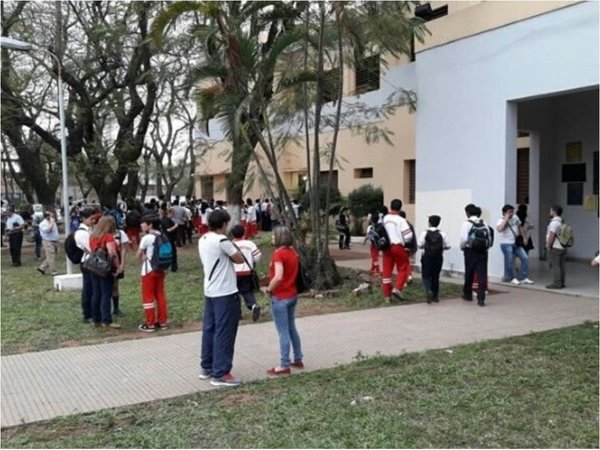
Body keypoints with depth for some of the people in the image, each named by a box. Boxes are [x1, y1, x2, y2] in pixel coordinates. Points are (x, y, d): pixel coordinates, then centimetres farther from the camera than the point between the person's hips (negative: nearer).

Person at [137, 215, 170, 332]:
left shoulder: (146, 238, -16)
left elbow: (138, 255, -8)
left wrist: (144, 258, 10)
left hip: (149, 270, -7)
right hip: (160, 269, 7)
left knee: (148, 296, 2)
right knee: (160, 295, 13)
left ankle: (150, 324, 6)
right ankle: (162, 321, 19)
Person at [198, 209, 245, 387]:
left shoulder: (202, 240, 9)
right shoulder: (221, 240, -18)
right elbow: (239, 259, -10)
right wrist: (233, 249, 6)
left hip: (210, 291, 9)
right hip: (225, 293, -9)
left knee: (209, 329, 15)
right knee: (224, 332, -3)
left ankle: (207, 368, 25)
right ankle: (220, 374, 2)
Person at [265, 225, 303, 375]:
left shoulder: (278, 253, -18)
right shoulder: (292, 252, 6)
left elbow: (278, 277, -29)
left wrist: (269, 290, -16)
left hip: (280, 297, -8)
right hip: (292, 295, 8)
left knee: (283, 332, -1)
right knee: (292, 328, 19)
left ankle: (284, 365, 7)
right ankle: (298, 360, 28)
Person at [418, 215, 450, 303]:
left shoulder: (425, 233, -7)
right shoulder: (442, 234, -3)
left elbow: (420, 245, -9)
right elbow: (447, 246, -2)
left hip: (427, 257, -2)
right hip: (438, 257, 2)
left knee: (426, 276, 6)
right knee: (435, 276, 13)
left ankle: (429, 291, -20)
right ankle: (435, 296, 17)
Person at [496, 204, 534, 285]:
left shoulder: (515, 218, 8)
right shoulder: (501, 221, -12)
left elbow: (520, 227, 24)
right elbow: (499, 229, -34)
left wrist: (523, 237, 19)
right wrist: (506, 219, -26)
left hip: (516, 243, 6)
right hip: (506, 244, -6)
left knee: (525, 258, -1)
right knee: (509, 261, -4)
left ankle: (524, 278, 7)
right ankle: (512, 278, 16)